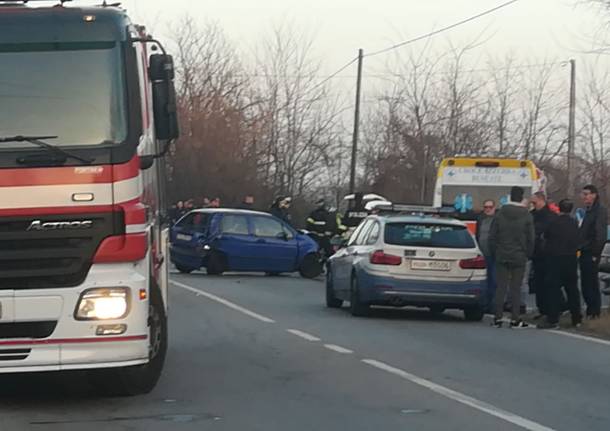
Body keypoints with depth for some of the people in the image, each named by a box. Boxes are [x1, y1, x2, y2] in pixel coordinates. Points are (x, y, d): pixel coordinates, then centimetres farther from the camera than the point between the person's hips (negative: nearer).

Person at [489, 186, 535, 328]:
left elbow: (492, 236, 1)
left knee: (501, 287, 5)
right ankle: (515, 319, 1)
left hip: (502, 256, 1)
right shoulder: (527, 216, -5)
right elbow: (530, 239, -2)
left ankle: (498, 318, 3)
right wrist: (527, 254, 10)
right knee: (515, 288, 2)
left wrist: (495, 252, 11)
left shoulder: (500, 214, 0)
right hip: (519, 257, -1)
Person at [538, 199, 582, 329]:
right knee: (572, 289, 13)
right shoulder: (574, 223, 2)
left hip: (556, 259, -5)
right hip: (571, 259, 5)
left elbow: (546, 236, 0)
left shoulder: (554, 222, -11)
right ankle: (576, 318, 18)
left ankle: (552, 320, -11)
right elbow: (577, 241, 10)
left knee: (553, 289, -5)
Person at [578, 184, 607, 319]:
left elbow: (601, 234, -16)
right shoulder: (587, 211, 17)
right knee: (585, 283, 10)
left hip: (591, 253, -8)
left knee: (592, 283, -6)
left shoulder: (600, 211, -9)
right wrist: (580, 249, 9)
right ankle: (590, 309, 17)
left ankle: (594, 311, -1)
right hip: (584, 253, 8)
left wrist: (595, 253, -18)